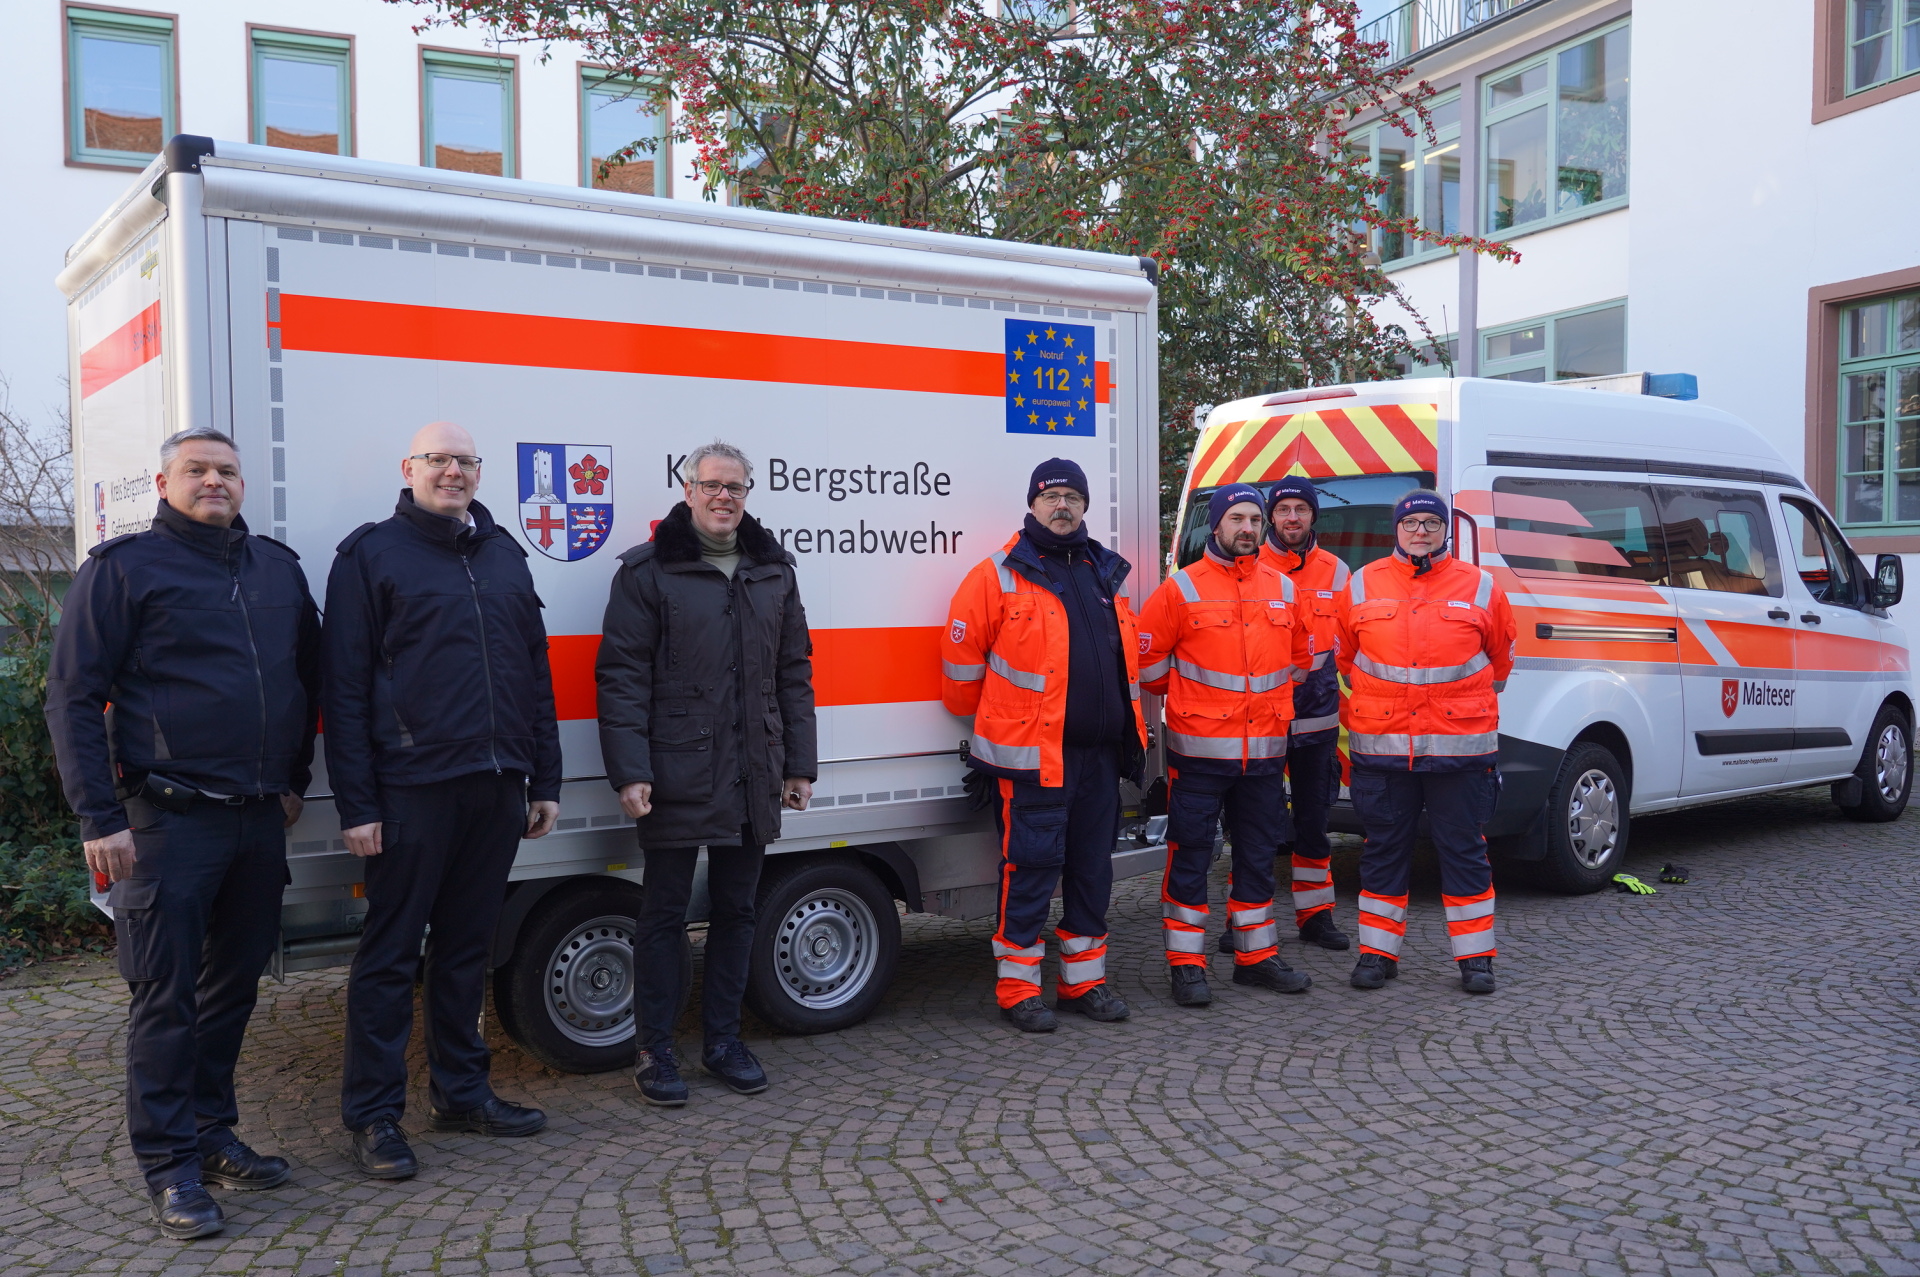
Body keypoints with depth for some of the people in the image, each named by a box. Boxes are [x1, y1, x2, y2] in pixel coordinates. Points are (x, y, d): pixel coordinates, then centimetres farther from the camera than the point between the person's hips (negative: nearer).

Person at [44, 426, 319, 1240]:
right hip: (170, 821, -5)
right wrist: (100, 819, -12)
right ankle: (171, 1167, 8)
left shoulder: (278, 569, 12)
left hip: (260, 818, 6)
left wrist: (293, 779, 18)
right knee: (165, 996, -1)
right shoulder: (124, 566, -3)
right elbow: (73, 697, -5)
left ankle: (212, 1135, 27)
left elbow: (306, 678, 23)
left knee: (234, 984, 13)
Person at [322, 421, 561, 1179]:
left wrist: (544, 781, 13)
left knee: (467, 947, 14)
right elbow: (346, 689, -5)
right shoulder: (370, 554, -1)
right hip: (411, 789, -5)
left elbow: (535, 673, 17)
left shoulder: (504, 555, 15)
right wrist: (356, 803, -11)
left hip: (496, 788, 5)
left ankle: (460, 1093, 26)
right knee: (390, 954, 2)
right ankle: (373, 1116, 12)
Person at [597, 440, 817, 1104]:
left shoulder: (773, 570, 12)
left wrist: (799, 764, 11)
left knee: (735, 911, 13)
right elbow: (622, 676, -7)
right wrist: (630, 771, -14)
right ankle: (656, 1050, 17)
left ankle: (723, 1038, 27)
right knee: (665, 914, 5)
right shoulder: (648, 571, -3)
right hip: (675, 776, -4)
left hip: (753, 779, 5)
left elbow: (794, 672, 14)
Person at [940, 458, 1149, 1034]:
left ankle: (1084, 980, 24)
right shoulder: (999, 576, -5)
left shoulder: (1107, 575, 15)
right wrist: (987, 721, 3)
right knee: (1031, 868, -3)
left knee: (1092, 869, 12)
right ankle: (1019, 987, 9)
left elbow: (1129, 657, 24)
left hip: (1100, 752, 6)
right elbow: (961, 659, -4)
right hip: (1031, 755, -6)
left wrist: (1127, 728, 19)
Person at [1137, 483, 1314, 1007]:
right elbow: (1149, 658, 0)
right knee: (1190, 858, 0)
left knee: (1258, 856, 14)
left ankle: (1257, 957, 26)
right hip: (1199, 751, -5)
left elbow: (1300, 658, 22)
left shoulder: (1283, 590, 9)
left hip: (1266, 751, 5)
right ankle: (1186, 964, 9)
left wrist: (1273, 703, 16)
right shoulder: (1183, 588, -6)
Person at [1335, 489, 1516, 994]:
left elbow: (1499, 660, 17)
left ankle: (1475, 957, 17)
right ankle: (1378, 953, 19)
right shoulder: (1361, 586, 5)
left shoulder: (1480, 587, 4)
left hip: (1460, 746, -1)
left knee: (1463, 851, 6)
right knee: (1384, 851, 9)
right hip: (1380, 746, 1)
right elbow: (1343, 658, 16)